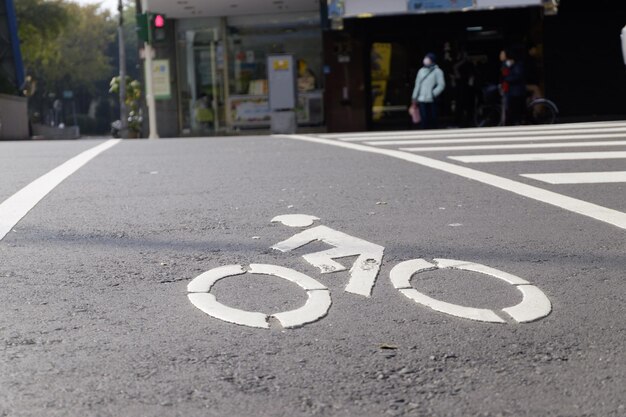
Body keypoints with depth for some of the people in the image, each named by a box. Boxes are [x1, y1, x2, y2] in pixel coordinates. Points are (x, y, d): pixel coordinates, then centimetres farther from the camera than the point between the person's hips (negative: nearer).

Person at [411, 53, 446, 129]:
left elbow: (441, 85, -7)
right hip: (422, 100, 4)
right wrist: (414, 96, 16)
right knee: (424, 119, 1)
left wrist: (433, 94, -14)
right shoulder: (421, 71, 17)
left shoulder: (437, 71, 1)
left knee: (433, 119, -1)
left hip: (432, 100, -4)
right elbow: (417, 84, 20)